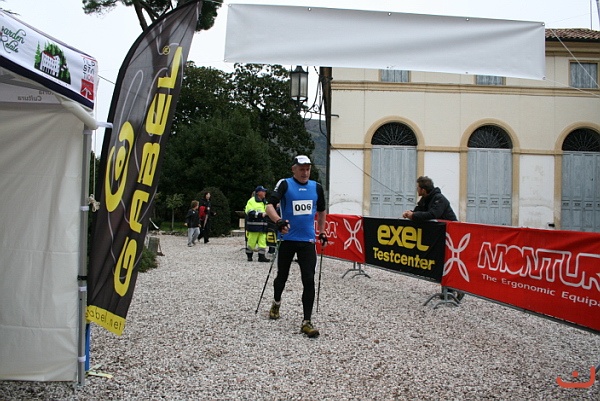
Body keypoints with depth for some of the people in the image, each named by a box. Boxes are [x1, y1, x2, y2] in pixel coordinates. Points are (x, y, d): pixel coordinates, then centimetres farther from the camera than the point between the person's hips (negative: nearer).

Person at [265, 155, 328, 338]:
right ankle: (276, 303, 45)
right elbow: (269, 205, -19)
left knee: (309, 280, -7)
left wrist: (321, 232, 22)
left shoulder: (316, 187, 6)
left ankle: (306, 322, -1)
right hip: (287, 239, -2)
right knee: (282, 276, 15)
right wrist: (278, 221, -37)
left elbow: (321, 211, 22)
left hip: (308, 241, 2)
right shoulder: (285, 184, -6)